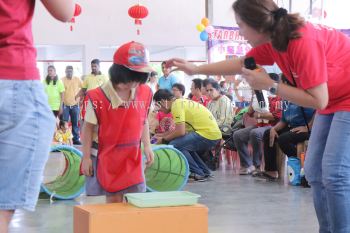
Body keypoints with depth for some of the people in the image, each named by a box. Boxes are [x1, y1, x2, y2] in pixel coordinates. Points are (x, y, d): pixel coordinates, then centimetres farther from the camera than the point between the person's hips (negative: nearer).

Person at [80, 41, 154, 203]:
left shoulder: (145, 93, -2)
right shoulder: (98, 97, -16)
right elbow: (88, 127, -8)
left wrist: (147, 146, 4)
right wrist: (86, 157, -7)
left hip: (132, 156, 4)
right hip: (106, 157, -4)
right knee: (114, 199, -2)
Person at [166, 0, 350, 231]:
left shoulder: (304, 41, -31)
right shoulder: (272, 41, -4)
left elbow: (318, 101, -28)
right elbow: (241, 63, 15)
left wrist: (270, 85, -23)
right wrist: (195, 69, 16)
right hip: (331, 102, 9)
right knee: (314, 172, 6)